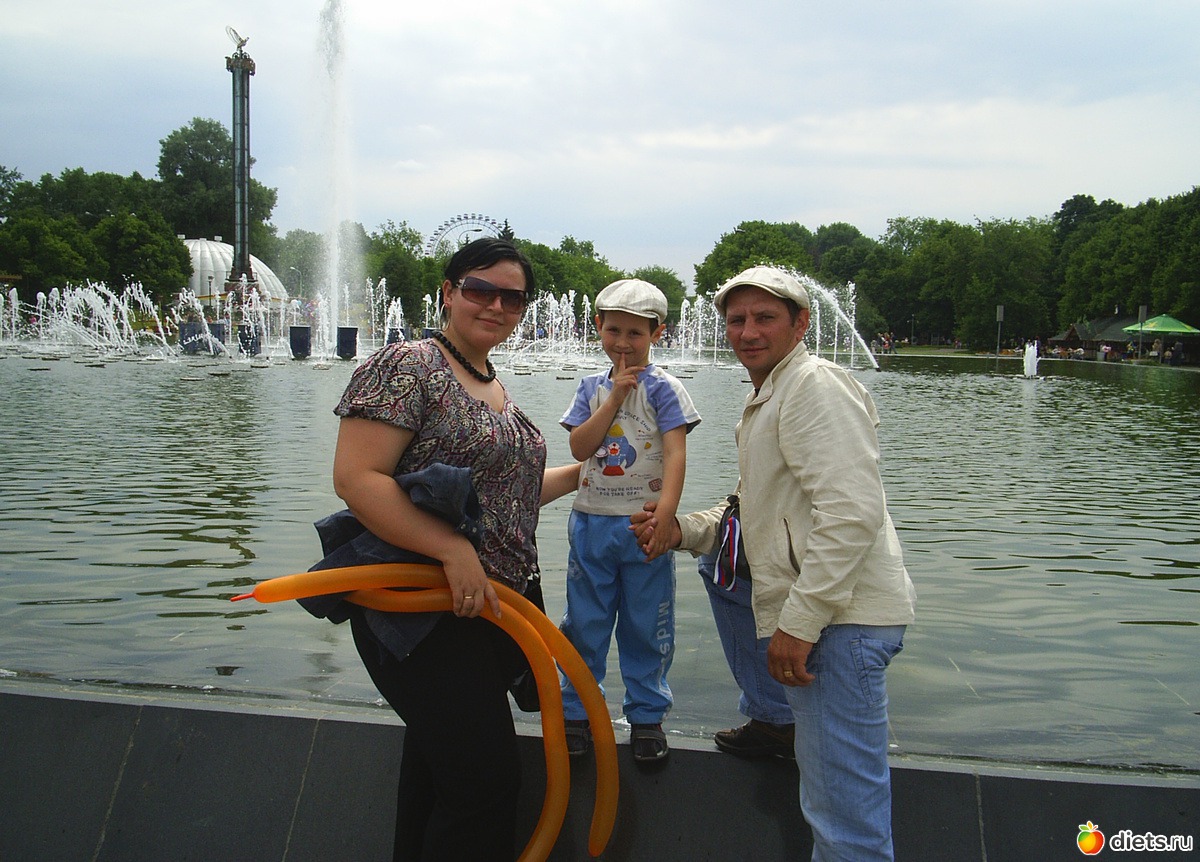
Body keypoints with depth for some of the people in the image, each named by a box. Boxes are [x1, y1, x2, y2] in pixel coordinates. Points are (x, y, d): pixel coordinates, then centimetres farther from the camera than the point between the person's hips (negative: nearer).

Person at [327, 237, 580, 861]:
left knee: (436, 772, 18)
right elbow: (355, 478, -20)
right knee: (483, 782, -8)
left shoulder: (494, 388, 16)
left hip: (492, 607, 9)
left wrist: (577, 474, 24)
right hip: (425, 615, -9)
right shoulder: (408, 365, -11)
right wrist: (454, 550, -25)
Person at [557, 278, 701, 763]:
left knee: (647, 627, 8)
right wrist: (615, 398, -11)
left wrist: (664, 513, -26)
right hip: (591, 522, 3)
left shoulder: (663, 388, -5)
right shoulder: (592, 388, 8)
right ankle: (576, 711, 25)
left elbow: (676, 453, -14)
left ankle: (646, 716, 23)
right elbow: (579, 447, -4)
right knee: (584, 623, 11)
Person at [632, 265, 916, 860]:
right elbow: (761, 510, 28)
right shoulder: (766, 399, 23)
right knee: (828, 794, 21)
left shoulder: (815, 384, -11)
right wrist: (680, 528, 13)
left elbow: (851, 512, -22)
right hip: (811, 617, 11)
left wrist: (800, 621, -22)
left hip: (839, 617, -11)